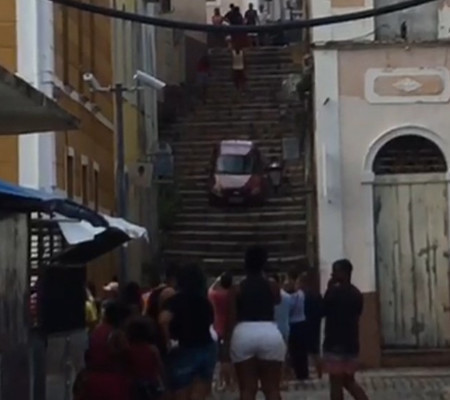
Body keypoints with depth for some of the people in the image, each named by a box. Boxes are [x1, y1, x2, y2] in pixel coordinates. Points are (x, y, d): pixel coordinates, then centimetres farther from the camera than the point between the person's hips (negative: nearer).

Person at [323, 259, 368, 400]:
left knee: (336, 383, -2)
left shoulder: (335, 291, -14)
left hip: (336, 344, -8)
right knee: (349, 381, 16)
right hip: (351, 343, 8)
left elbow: (322, 311, -6)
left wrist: (329, 289, 0)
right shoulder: (356, 293, 11)